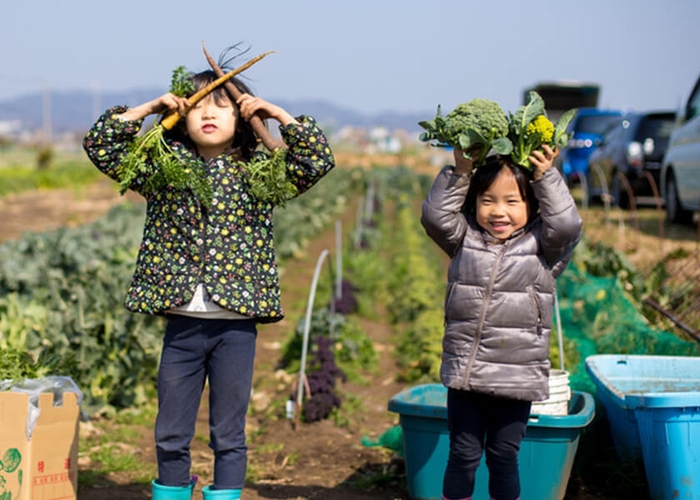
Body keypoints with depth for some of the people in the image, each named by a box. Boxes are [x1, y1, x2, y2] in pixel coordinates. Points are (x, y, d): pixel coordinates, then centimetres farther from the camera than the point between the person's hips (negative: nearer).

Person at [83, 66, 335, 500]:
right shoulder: (163, 167, 6)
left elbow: (320, 160, -8)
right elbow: (100, 143, 4)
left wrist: (279, 115, -6)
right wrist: (148, 108, -1)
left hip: (236, 326, -2)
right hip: (181, 324, 2)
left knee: (229, 435, 8)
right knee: (171, 435, 11)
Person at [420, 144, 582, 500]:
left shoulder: (540, 245, 1)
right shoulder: (465, 239, 6)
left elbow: (566, 224, -13)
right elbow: (435, 214, -2)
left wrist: (546, 177, -11)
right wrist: (460, 173, -6)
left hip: (517, 379, -1)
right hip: (465, 376, 2)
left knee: (504, 457, 9)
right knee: (463, 455, 9)